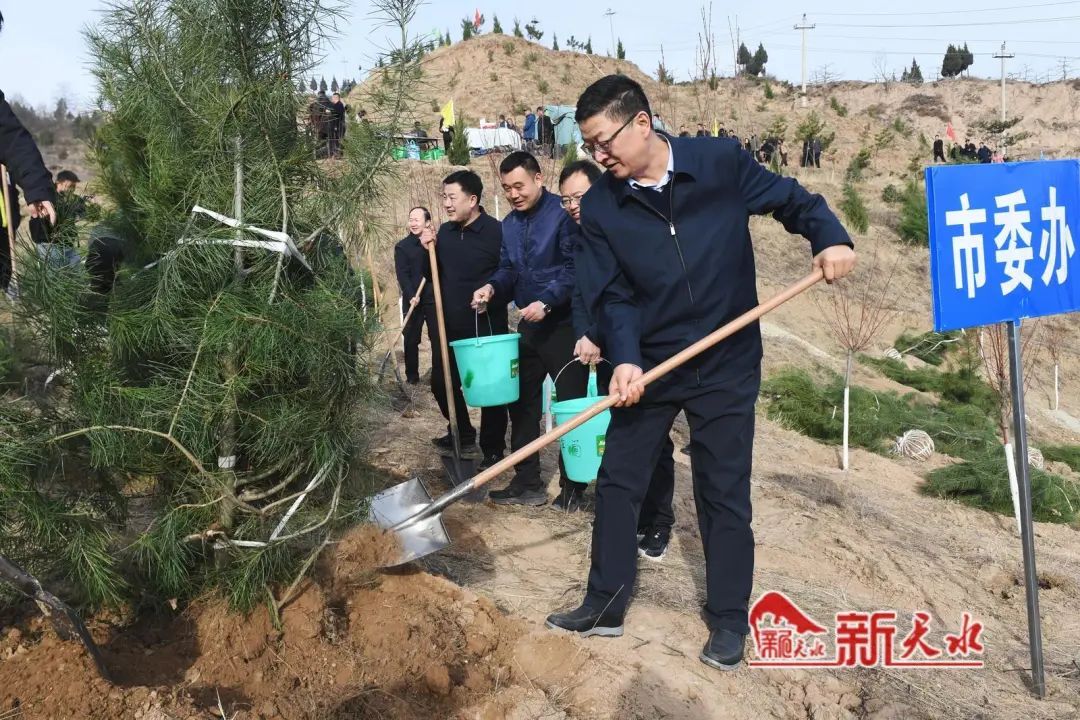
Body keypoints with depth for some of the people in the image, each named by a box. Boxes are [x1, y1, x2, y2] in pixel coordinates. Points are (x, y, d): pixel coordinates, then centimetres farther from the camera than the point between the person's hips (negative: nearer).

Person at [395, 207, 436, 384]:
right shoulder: (402, 246, 3)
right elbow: (402, 274, -6)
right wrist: (411, 296, -18)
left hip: (434, 298, 1)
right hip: (413, 300, -1)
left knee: (438, 337, 0)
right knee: (411, 339, 2)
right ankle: (412, 376, 11)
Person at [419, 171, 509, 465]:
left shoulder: (497, 232, -13)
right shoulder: (444, 231, 7)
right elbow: (432, 277, 12)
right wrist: (428, 250, -3)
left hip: (486, 328, -6)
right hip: (449, 327, 6)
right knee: (442, 383, 15)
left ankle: (493, 451, 16)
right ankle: (462, 434, 36)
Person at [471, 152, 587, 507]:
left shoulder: (563, 214, -12)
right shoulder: (509, 224, 11)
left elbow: (574, 267, -17)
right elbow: (508, 269, 14)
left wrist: (547, 302, -25)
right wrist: (492, 287, -6)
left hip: (564, 323, -8)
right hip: (529, 325, 8)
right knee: (522, 403, 11)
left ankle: (572, 486, 11)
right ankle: (527, 483, 21)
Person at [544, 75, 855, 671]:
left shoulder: (721, 161, -9)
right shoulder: (601, 206, -4)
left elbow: (789, 199, 2)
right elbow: (611, 294, -8)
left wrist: (830, 238, -17)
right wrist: (624, 359, -23)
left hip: (727, 363, -2)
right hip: (649, 364, 3)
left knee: (724, 493, 6)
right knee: (617, 481, 8)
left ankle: (728, 621, 21)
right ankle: (605, 605, 24)